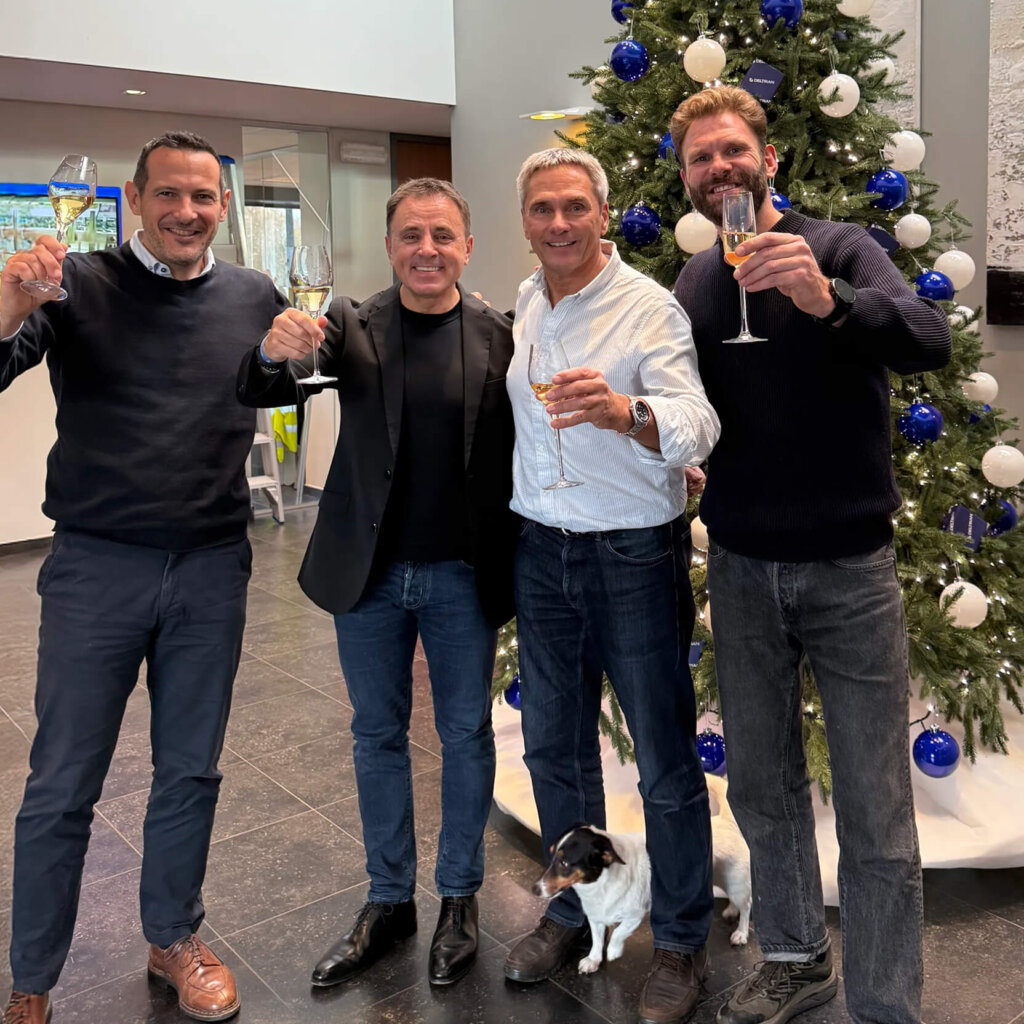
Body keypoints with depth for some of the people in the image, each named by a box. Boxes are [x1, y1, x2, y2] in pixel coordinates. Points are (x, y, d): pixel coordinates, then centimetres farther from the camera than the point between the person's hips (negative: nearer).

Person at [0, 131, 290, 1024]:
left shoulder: (254, 298, 4)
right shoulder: (80, 285, -4)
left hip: (213, 567, 3)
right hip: (96, 566, -2)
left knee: (191, 772, 16)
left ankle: (174, 938, 37)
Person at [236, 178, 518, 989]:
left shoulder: (500, 336, -5)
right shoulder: (352, 325, -2)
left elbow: (521, 452, -4)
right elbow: (261, 394, -12)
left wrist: (517, 567, -12)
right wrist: (276, 351, -36)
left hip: (464, 576, -1)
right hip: (370, 572, 2)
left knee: (466, 734, 12)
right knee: (378, 735, 14)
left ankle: (460, 899, 33)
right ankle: (389, 900, 34)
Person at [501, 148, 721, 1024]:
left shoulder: (650, 308, -11)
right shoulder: (524, 303, 8)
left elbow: (696, 427, -25)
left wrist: (622, 411, -43)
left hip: (633, 556, -6)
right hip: (541, 551, 6)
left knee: (666, 761, 4)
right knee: (554, 745, 16)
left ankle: (683, 942, 24)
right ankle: (573, 909, 37)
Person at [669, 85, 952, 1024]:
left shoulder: (838, 248, -6)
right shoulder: (693, 284, 8)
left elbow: (932, 341, -24)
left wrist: (827, 301, -40)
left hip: (849, 567, -4)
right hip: (741, 567, 4)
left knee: (877, 814, 1)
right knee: (764, 785, 15)